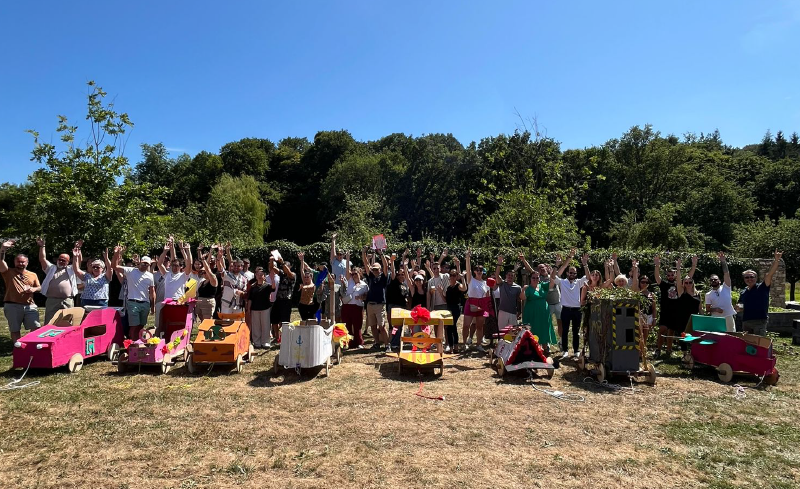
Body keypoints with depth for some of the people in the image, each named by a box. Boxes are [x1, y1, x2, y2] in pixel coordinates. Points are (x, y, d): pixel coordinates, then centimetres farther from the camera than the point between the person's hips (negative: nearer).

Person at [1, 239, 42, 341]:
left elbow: (39, 287, 15)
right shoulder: (8, 272, 6)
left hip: (30, 306, 2)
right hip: (12, 306, -2)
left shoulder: (33, 275, 15)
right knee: (15, 330, 4)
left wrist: (34, 289, -9)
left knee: (36, 328, -2)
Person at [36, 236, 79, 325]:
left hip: (67, 301, -1)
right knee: (49, 323, 2)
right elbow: (42, 259, 8)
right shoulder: (51, 268, 18)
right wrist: (42, 246, -1)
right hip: (51, 300, 1)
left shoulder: (71, 269, 17)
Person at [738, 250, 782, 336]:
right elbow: (741, 306, 23)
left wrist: (776, 260, -27)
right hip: (746, 322, 5)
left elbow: (769, 274, -14)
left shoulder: (762, 287, 0)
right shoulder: (743, 293, 14)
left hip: (760, 321, -5)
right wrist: (740, 308, -3)